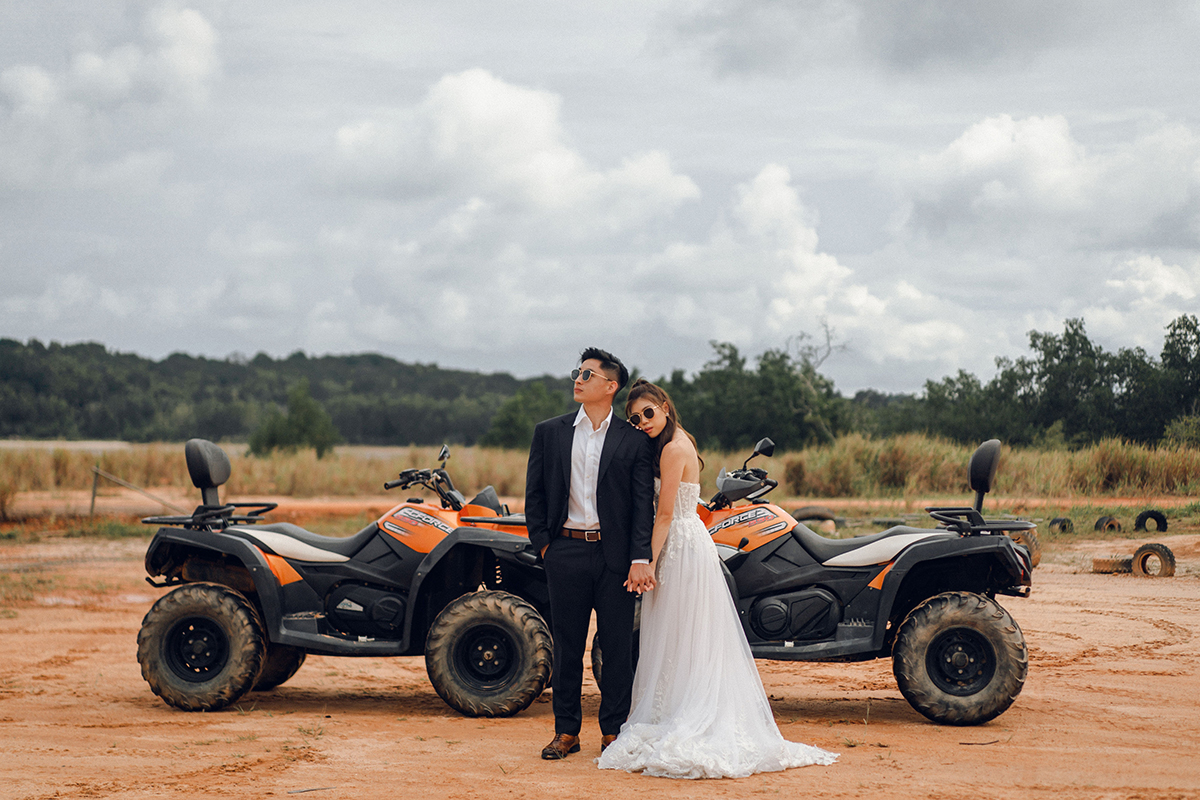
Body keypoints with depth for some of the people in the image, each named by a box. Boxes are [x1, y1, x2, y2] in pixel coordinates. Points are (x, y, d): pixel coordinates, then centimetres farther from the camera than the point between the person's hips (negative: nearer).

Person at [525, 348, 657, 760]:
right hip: (566, 552, 1)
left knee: (617, 645, 3)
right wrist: (543, 543, 2)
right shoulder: (549, 432, 8)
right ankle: (566, 730, 17)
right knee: (567, 644, 7)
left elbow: (644, 503, -2)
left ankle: (613, 730, 15)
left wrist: (640, 559, -11)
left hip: (615, 554, -1)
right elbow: (534, 494, 11)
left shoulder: (634, 440, 2)